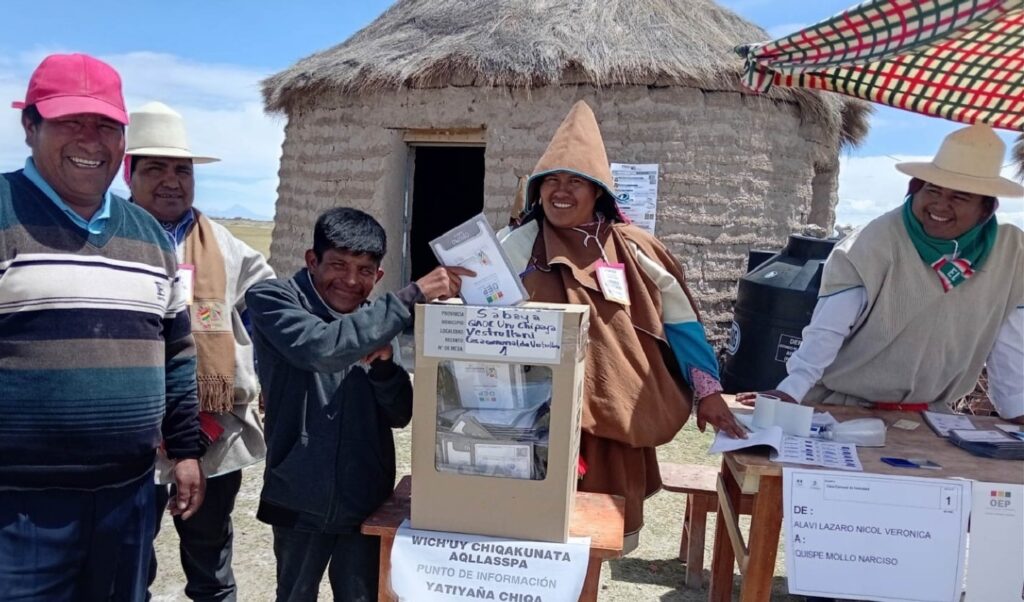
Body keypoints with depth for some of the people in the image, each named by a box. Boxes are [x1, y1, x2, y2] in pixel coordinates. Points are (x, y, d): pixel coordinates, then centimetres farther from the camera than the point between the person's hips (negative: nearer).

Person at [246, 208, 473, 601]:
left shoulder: (372, 322, 7)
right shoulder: (272, 299, -7)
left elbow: (400, 415, 6)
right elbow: (322, 349, -28)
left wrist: (383, 364, -13)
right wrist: (412, 297, -28)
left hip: (366, 498, 4)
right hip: (302, 498, -3)